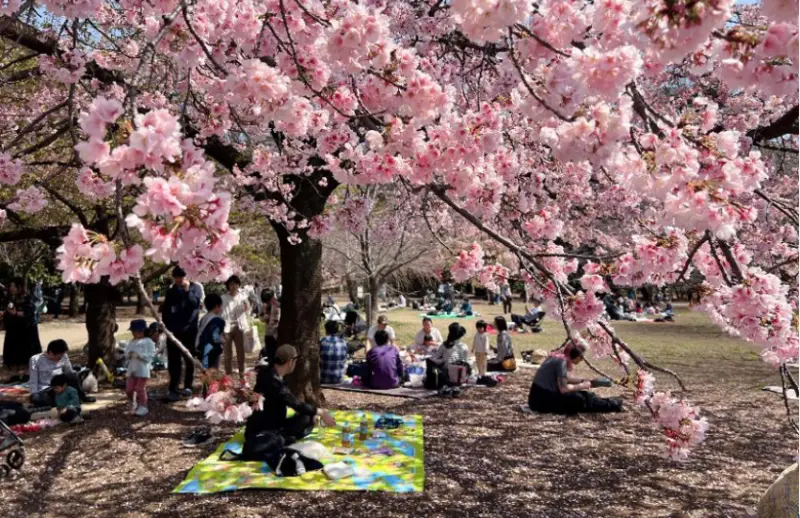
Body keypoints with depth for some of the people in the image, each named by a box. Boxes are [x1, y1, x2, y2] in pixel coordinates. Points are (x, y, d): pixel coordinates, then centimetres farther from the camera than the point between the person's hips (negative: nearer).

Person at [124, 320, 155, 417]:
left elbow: (151, 355, -14)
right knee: (129, 389, 8)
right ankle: (133, 405, 29)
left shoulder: (148, 341, -8)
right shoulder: (131, 342, 11)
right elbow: (126, 353, 13)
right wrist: (129, 354, -10)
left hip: (143, 370, -6)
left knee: (140, 389, -2)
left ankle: (143, 407, 11)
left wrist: (140, 355, -22)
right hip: (132, 370, 6)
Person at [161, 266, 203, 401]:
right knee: (173, 361, 1)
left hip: (189, 329, -2)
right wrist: (165, 323, 7)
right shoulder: (171, 290, 11)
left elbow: (195, 303, -16)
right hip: (173, 330, 3)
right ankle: (173, 389, 3)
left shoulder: (195, 287, 0)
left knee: (189, 359, 7)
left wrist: (187, 290, -20)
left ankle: (188, 386, 18)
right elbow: (165, 308, 15)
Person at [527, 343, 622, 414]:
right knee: (579, 399, -5)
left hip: (544, 395, 8)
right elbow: (563, 389, -21)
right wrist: (582, 385, -9)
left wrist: (584, 381, 8)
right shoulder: (562, 362, -20)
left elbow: (567, 378, 17)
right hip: (542, 399, -8)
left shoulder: (559, 358, 6)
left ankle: (607, 403, 20)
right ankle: (610, 405, 11)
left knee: (582, 394, 10)